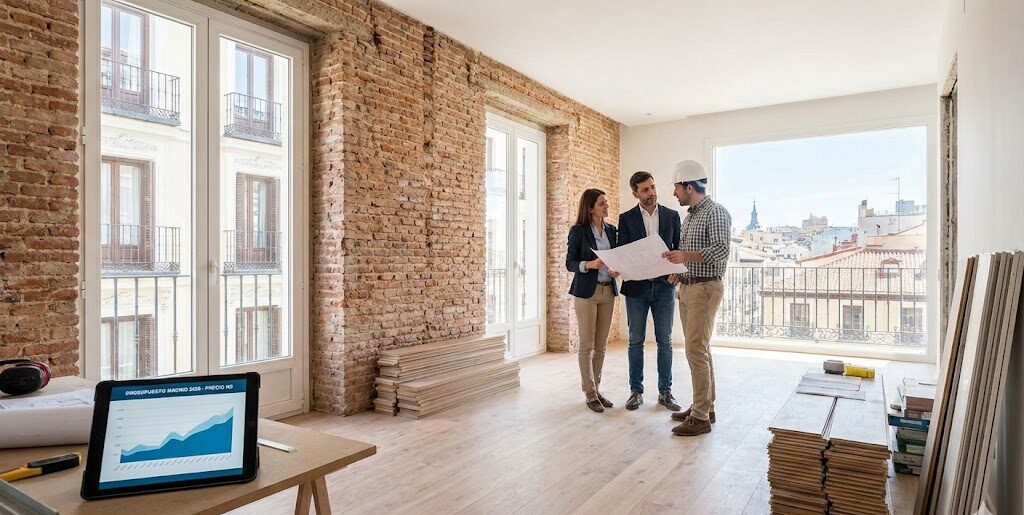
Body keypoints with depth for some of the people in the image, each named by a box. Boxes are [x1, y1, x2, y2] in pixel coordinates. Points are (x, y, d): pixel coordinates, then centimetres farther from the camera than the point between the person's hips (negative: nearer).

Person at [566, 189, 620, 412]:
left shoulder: (611, 230, 10)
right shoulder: (578, 231, -5)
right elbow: (569, 263, -6)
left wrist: (617, 269, -7)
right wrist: (588, 264, -24)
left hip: (608, 291, 5)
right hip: (586, 291, -5)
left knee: (601, 345, 10)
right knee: (587, 345, 0)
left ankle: (596, 389, 21)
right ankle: (590, 394, 8)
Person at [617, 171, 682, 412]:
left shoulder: (672, 216, 6)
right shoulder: (626, 218, 2)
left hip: (664, 286, 1)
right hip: (637, 286, -1)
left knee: (665, 341, 6)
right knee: (636, 341, 5)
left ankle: (665, 392, 17)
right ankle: (636, 391, 16)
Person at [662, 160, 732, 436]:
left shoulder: (716, 213, -10)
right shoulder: (690, 216, 17)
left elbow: (722, 250, -22)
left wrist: (687, 256, -31)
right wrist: (676, 263, 7)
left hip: (704, 289, -9)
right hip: (686, 288, 9)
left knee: (696, 351, -9)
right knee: (700, 350, 13)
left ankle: (701, 417, -1)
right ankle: (705, 406, 23)